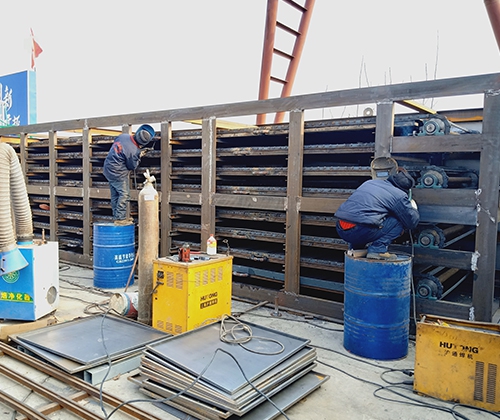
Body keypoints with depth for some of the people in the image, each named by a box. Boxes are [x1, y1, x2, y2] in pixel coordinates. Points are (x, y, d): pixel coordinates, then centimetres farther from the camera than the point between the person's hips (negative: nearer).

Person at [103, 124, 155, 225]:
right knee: (124, 195, -1)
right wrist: (139, 156, 2)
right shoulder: (133, 151, -25)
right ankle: (120, 219, 0)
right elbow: (132, 166, -10)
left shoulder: (123, 136, -6)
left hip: (108, 169, 9)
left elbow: (115, 142, 17)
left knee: (115, 195, 15)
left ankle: (116, 216, 24)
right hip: (118, 173, -9)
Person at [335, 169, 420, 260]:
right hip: (358, 231, -7)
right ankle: (377, 250, -5)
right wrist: (413, 208, 32)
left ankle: (356, 248, 21)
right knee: (398, 222, 7)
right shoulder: (399, 195, 3)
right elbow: (412, 222, 11)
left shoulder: (370, 182, 23)